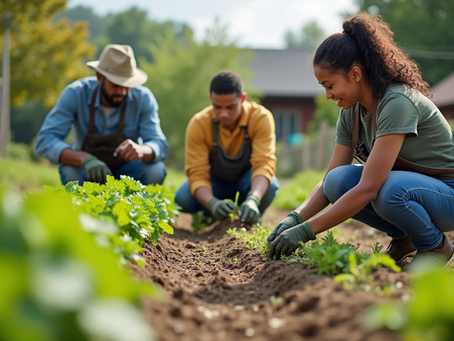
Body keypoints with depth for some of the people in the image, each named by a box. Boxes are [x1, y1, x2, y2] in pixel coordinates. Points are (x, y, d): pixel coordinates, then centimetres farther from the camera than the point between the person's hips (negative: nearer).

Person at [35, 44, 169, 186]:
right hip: (85, 169, 0)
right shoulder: (75, 94, -22)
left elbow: (160, 147, -23)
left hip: (127, 170, 1)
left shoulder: (143, 98, -19)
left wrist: (141, 150, -49)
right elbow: (45, 141, -28)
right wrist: (84, 158, -47)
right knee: (70, 173, -34)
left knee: (155, 170, -29)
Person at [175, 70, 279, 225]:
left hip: (246, 182, -1)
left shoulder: (261, 118, -27)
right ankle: (213, 218, 5)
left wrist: (253, 200, -56)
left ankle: (249, 221, -2)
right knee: (183, 199, -29)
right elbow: (197, 173, -29)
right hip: (215, 182, 1)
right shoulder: (198, 124, -26)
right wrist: (212, 203, -50)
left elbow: (264, 163, -36)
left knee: (269, 186, -35)